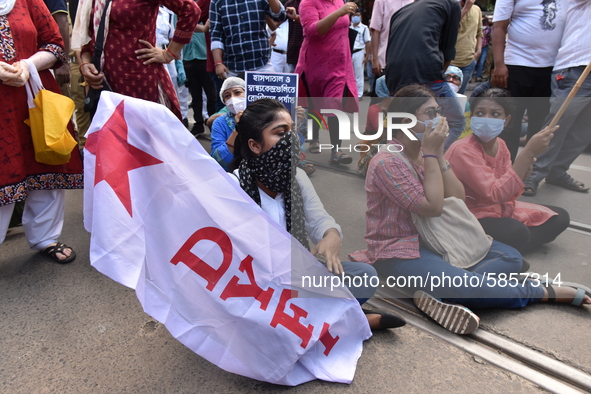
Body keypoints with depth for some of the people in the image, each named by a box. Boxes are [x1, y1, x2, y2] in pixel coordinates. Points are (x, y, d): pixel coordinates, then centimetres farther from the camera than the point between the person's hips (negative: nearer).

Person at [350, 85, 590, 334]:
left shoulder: (425, 152, 9)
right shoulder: (387, 162, -18)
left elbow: (458, 198, 1)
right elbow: (432, 207, -22)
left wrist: (438, 153, -8)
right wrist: (430, 153, -18)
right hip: (400, 252, -9)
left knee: (510, 257, -2)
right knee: (473, 287, -27)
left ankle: (437, 294, -23)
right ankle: (546, 292, 0)